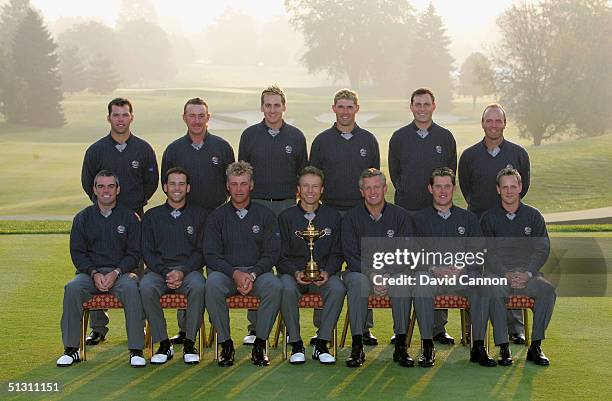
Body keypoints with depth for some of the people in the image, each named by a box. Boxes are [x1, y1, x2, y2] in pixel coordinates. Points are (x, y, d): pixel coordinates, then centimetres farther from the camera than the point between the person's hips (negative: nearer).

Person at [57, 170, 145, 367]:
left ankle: (136, 350, -30)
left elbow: (134, 253, 3)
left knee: (131, 288, -35)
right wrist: (94, 273, -11)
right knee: (72, 288, -30)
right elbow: (77, 253, 6)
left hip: (121, 271, -2)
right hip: (90, 271, 2)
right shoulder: (82, 218, 11)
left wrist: (116, 273, -14)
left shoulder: (129, 217, 7)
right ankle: (71, 349, -22)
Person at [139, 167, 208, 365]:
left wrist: (182, 271, -13)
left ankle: (189, 343, -23)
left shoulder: (199, 215, 12)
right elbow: (148, 252, 7)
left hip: (189, 269, -1)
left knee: (198, 286, -36)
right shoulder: (152, 216, 15)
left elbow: (201, 252, 5)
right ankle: (163, 344, -21)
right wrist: (166, 273, -11)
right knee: (146, 287, -33)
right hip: (158, 269, 1)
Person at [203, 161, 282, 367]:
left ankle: (260, 344, -19)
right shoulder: (217, 216, 8)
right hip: (225, 271, 0)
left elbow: (271, 254, 2)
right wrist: (235, 273, -17)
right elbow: (211, 255, 0)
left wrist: (252, 275, -16)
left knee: (274, 286, -33)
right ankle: (225, 343, -22)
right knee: (213, 285, -35)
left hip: (257, 272, 0)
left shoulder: (265, 215, 9)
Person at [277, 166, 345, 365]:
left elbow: (336, 254, 9)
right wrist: (296, 272, -17)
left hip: (324, 273, 1)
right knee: (287, 288, -35)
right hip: (293, 272, -1)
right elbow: (282, 257, 3)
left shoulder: (333, 216, 9)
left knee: (338, 288, -32)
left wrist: (327, 272, -12)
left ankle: (321, 345, -19)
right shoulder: (286, 217, 5)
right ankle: (296, 345, -20)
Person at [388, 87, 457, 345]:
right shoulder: (399, 138, 6)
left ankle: (439, 327, 5)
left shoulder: (445, 137, 8)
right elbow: (394, 172, 13)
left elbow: (451, 173, 15)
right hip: (405, 211, 0)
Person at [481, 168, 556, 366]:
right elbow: (487, 252, -1)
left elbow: (542, 249, 4)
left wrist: (527, 274, -13)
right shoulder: (489, 217, 7)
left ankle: (536, 347, -22)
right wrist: (506, 275, -17)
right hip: (498, 272, -1)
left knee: (547, 290, -28)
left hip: (527, 273, 2)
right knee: (494, 291, -35)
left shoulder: (533, 215, 11)